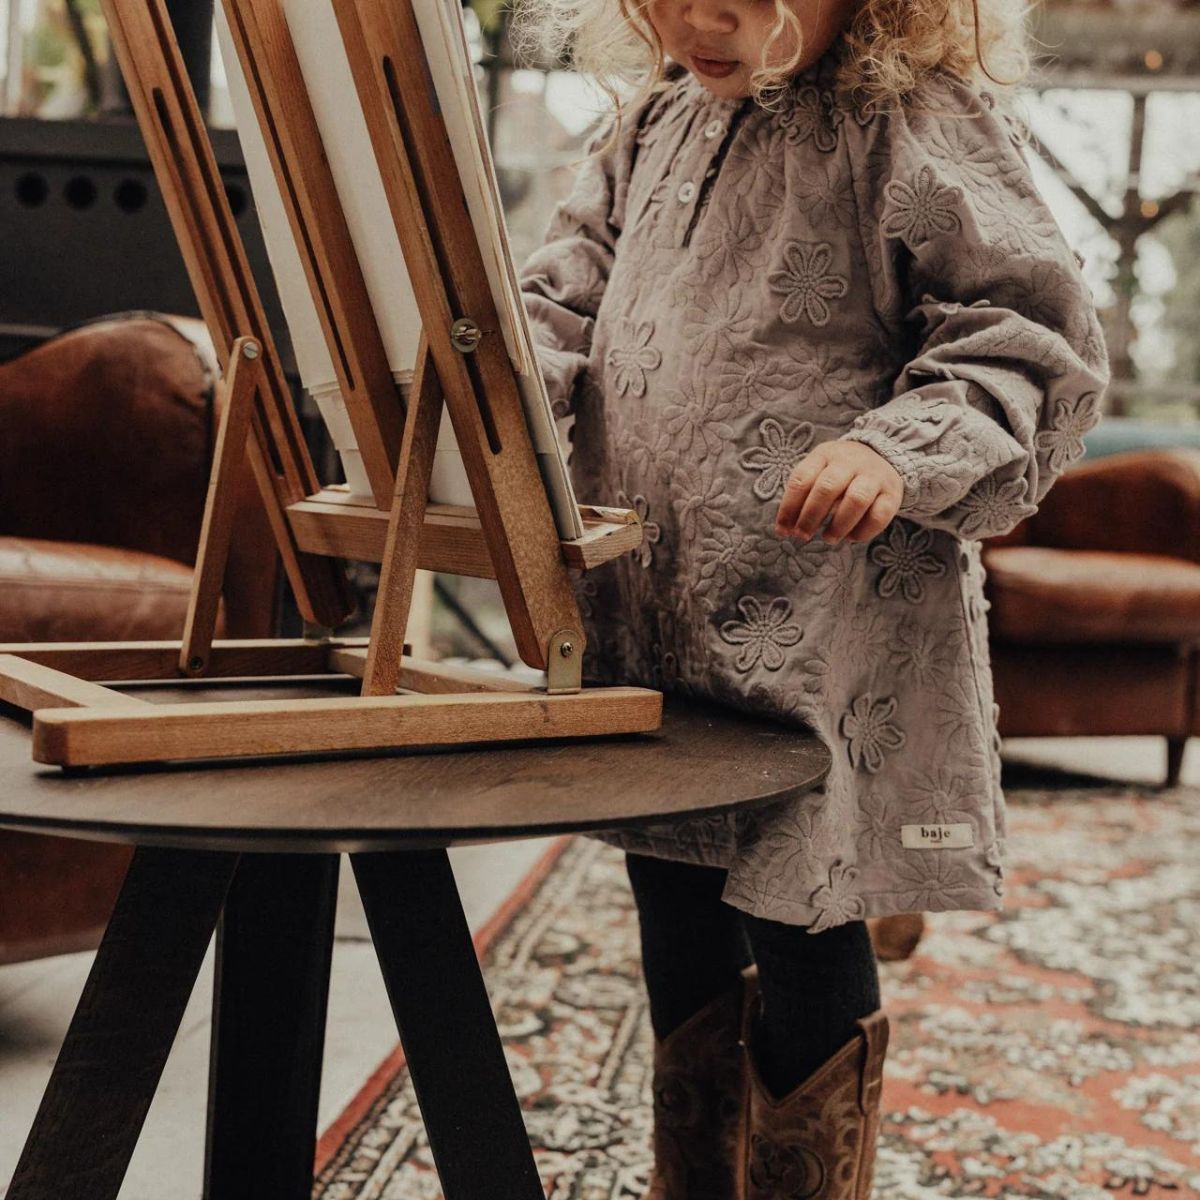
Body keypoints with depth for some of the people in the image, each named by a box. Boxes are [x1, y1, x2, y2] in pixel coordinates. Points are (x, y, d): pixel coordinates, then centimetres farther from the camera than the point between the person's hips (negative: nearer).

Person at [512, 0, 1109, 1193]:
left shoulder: (920, 125, -8)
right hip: (647, 617, 7)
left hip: (825, 634, -7)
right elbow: (564, 300, 14)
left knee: (804, 959, 4)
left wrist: (901, 450, -27)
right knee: (682, 957, 19)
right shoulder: (649, 123, 13)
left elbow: (1038, 347, -11)